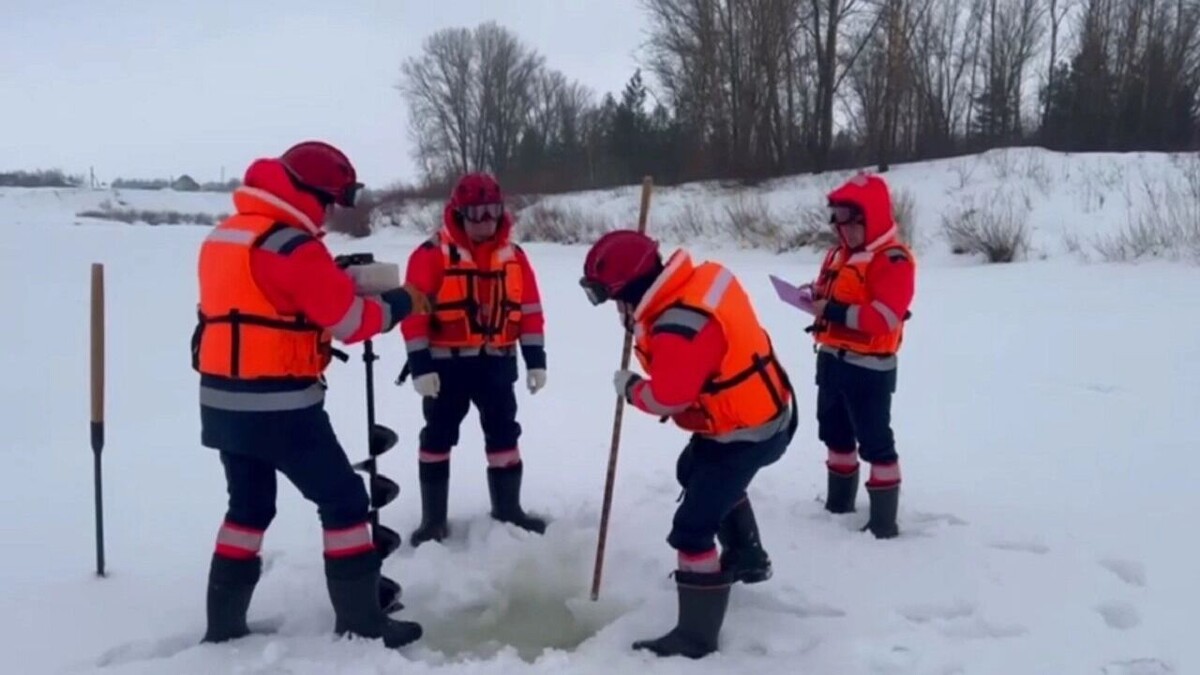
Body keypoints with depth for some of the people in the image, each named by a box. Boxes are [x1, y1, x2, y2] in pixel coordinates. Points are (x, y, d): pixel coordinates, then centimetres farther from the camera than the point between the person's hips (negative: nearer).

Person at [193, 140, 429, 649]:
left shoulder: (223, 235, 11)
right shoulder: (291, 246, -17)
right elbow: (350, 322, -16)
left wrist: (337, 279, 10)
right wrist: (399, 303, 1)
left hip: (223, 402, 9)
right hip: (279, 406, -9)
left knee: (250, 505, 21)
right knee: (343, 500, 3)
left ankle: (224, 622, 27)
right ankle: (361, 621, 10)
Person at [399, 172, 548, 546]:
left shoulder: (513, 256, 4)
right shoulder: (431, 255, -11)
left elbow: (529, 309, 6)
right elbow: (413, 311, -13)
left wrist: (535, 358, 2)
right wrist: (420, 364, -17)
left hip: (496, 361, 4)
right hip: (446, 362, -4)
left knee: (504, 433, 11)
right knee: (438, 437, 6)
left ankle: (508, 509, 27)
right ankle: (433, 518, 18)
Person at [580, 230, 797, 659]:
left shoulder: (680, 326, -34)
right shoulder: (701, 278, -6)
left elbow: (667, 398, -26)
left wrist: (630, 388, -7)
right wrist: (643, 324, 1)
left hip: (746, 433, -10)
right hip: (763, 411, 10)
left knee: (692, 528, -7)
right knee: (695, 473, 33)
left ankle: (697, 634, 7)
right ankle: (748, 558, 50)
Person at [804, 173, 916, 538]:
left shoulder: (893, 259, -18)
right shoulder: (839, 253, 10)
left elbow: (885, 318, -28)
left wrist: (833, 311, -27)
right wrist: (815, 295, 1)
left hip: (868, 367, -9)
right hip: (831, 359, 9)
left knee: (874, 441, -3)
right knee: (835, 433, 20)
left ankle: (884, 519, 7)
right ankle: (839, 502, 37)